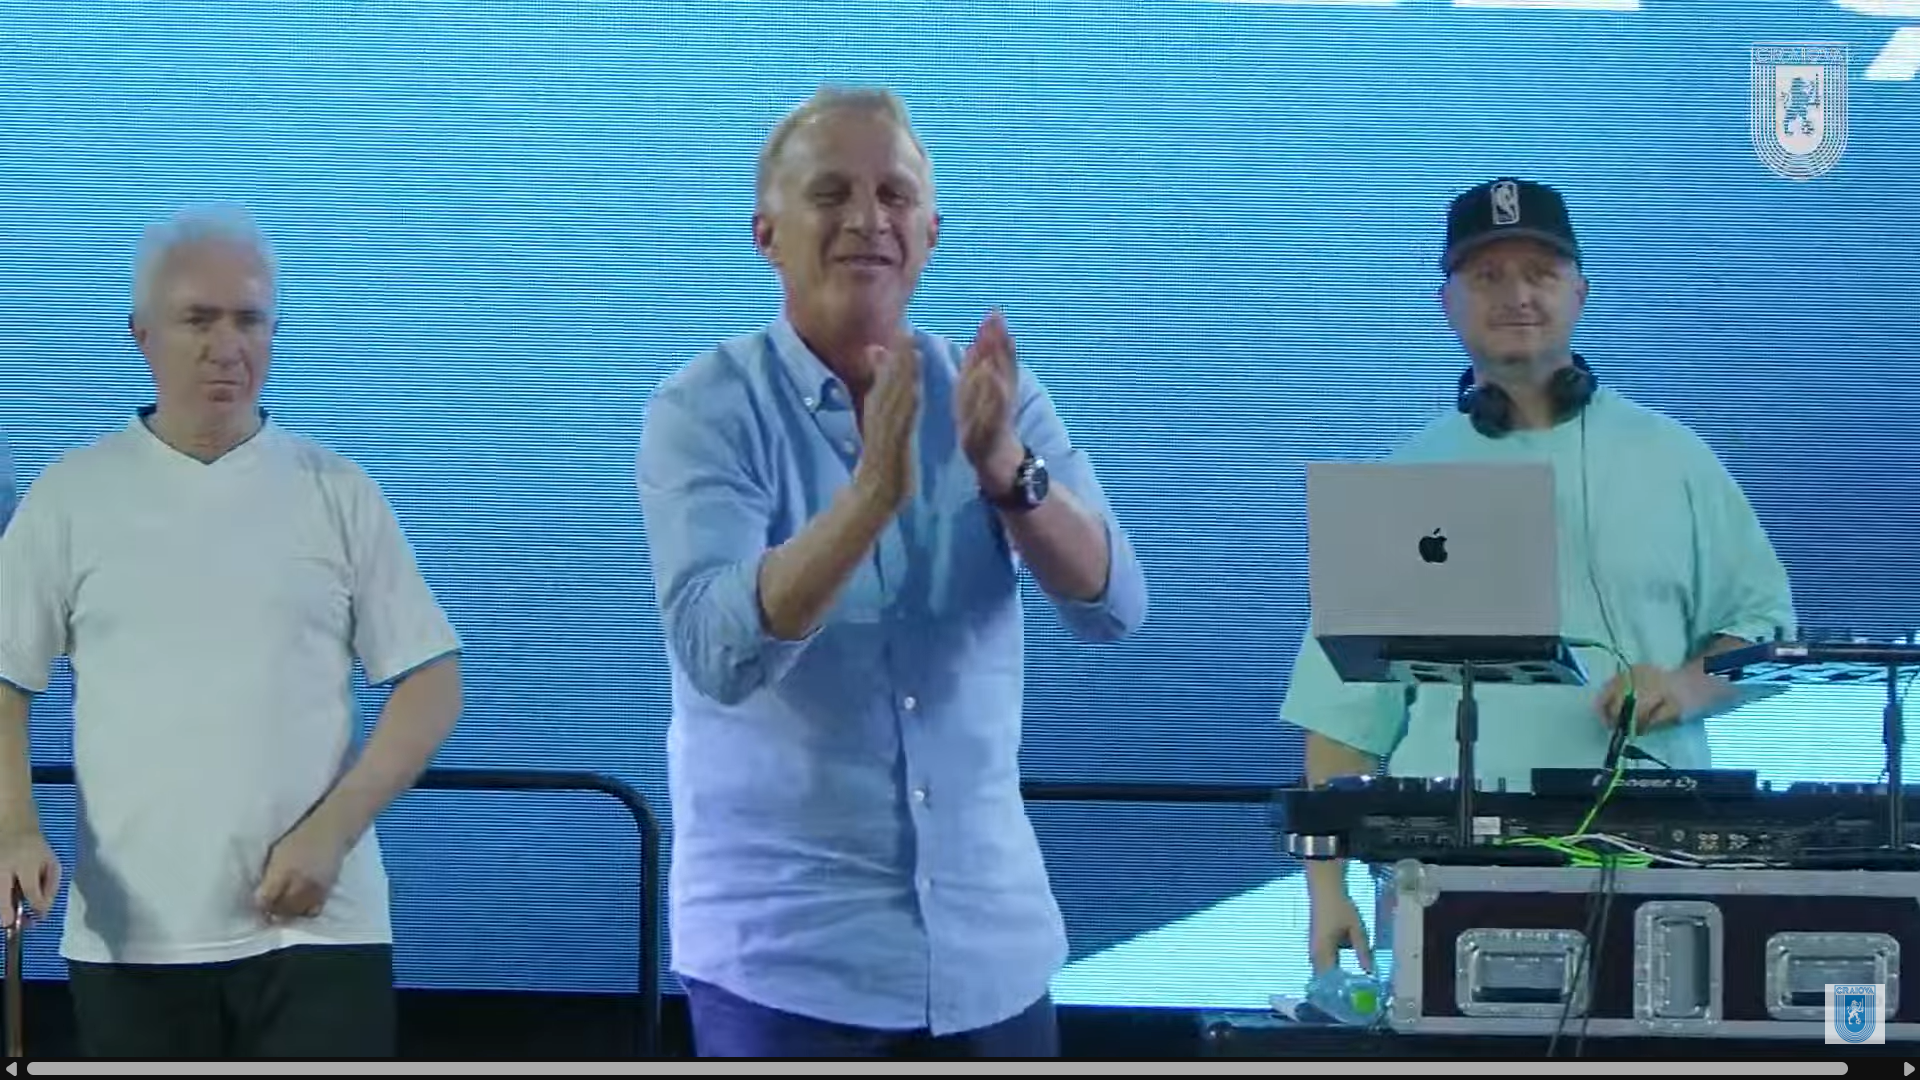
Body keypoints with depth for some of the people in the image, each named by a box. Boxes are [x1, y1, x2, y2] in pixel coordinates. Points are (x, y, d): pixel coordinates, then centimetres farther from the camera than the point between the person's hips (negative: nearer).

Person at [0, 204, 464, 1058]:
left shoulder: (336, 492, 4)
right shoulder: (70, 499, 5)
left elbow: (430, 681, 3)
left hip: (316, 927, -1)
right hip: (129, 937, 1)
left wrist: (329, 831, -9)